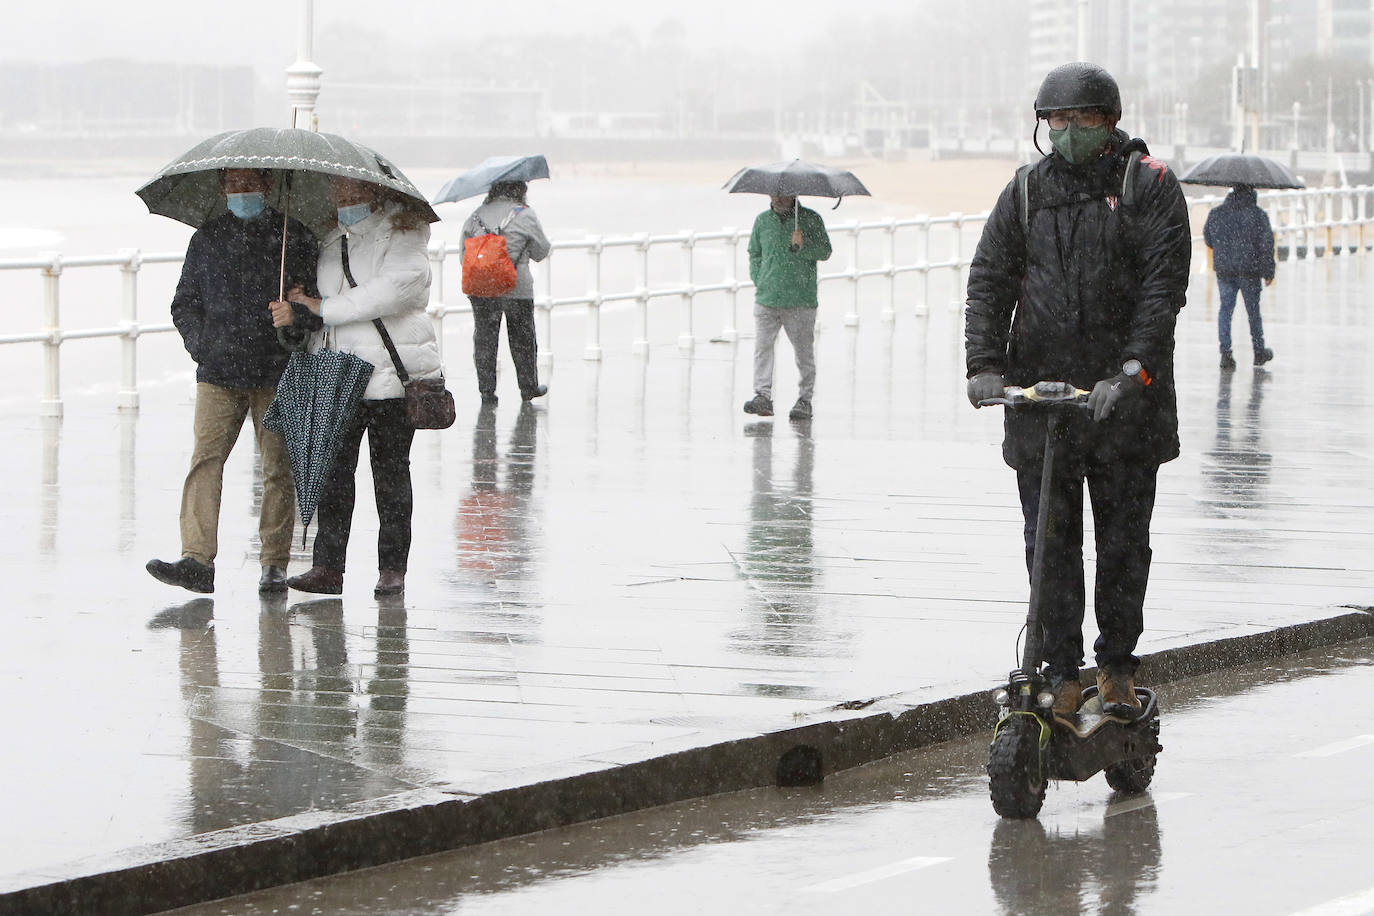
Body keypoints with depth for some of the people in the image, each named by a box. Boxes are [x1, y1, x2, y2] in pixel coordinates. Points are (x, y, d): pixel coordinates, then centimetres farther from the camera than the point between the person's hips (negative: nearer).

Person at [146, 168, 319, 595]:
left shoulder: (295, 238, 5)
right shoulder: (207, 239, 12)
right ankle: (197, 561, -16)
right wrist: (201, 344, 2)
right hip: (218, 374, 2)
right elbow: (185, 303, 17)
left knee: (278, 467, 1)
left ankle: (274, 564, 8)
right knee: (206, 459, -10)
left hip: (277, 377, -2)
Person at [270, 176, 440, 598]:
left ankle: (392, 567, 7)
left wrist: (322, 307, -13)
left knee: (390, 470, 1)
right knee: (333, 470, -1)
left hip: (389, 369, -5)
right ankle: (328, 567, 0)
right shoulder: (330, 238, 17)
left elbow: (396, 288, -17)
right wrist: (294, 313, -2)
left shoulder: (401, 231, -3)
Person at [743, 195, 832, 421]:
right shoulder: (762, 220, 11)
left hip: (801, 301, -2)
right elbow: (754, 253, 22)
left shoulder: (810, 219, 2)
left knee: (803, 352, 3)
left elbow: (825, 252, -1)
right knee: (762, 345, -10)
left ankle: (804, 400, 13)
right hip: (766, 300, 2)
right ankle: (763, 396, -10)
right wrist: (758, 280, 8)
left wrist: (803, 245, -19)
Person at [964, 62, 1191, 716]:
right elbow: (989, 281, 3)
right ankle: (1062, 673, 10)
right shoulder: (1026, 191, 9)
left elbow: (1164, 285, -9)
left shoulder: (1150, 186, 0)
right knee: (1050, 543, 2)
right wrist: (984, 365, -12)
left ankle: (1117, 665, 21)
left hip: (1126, 398, -2)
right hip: (1039, 391, 2)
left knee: (1124, 539, 6)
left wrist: (1135, 368, -22)